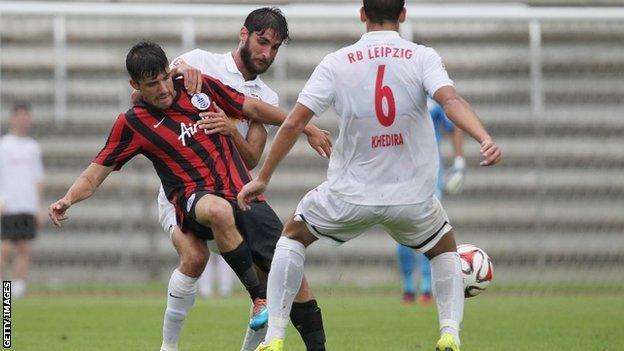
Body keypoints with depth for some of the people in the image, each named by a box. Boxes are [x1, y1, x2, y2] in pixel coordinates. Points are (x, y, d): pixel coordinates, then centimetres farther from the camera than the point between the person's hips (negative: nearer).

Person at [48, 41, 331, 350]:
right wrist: (66, 201, -20)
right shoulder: (131, 124, -1)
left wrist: (308, 129, 21)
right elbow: (95, 174, 0)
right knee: (219, 211, -40)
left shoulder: (200, 87, 7)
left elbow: (254, 108, 18)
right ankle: (259, 297, -30)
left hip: (242, 191, 5)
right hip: (193, 196, -5)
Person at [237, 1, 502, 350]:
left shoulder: (336, 63, -4)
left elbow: (293, 124, -5)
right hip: (413, 196, 0)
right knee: (445, 250, 30)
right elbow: (451, 100, -24)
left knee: (293, 236, 26)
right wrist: (486, 139, -36)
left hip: (350, 195, 0)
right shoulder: (423, 58, -5)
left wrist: (262, 178, 4)